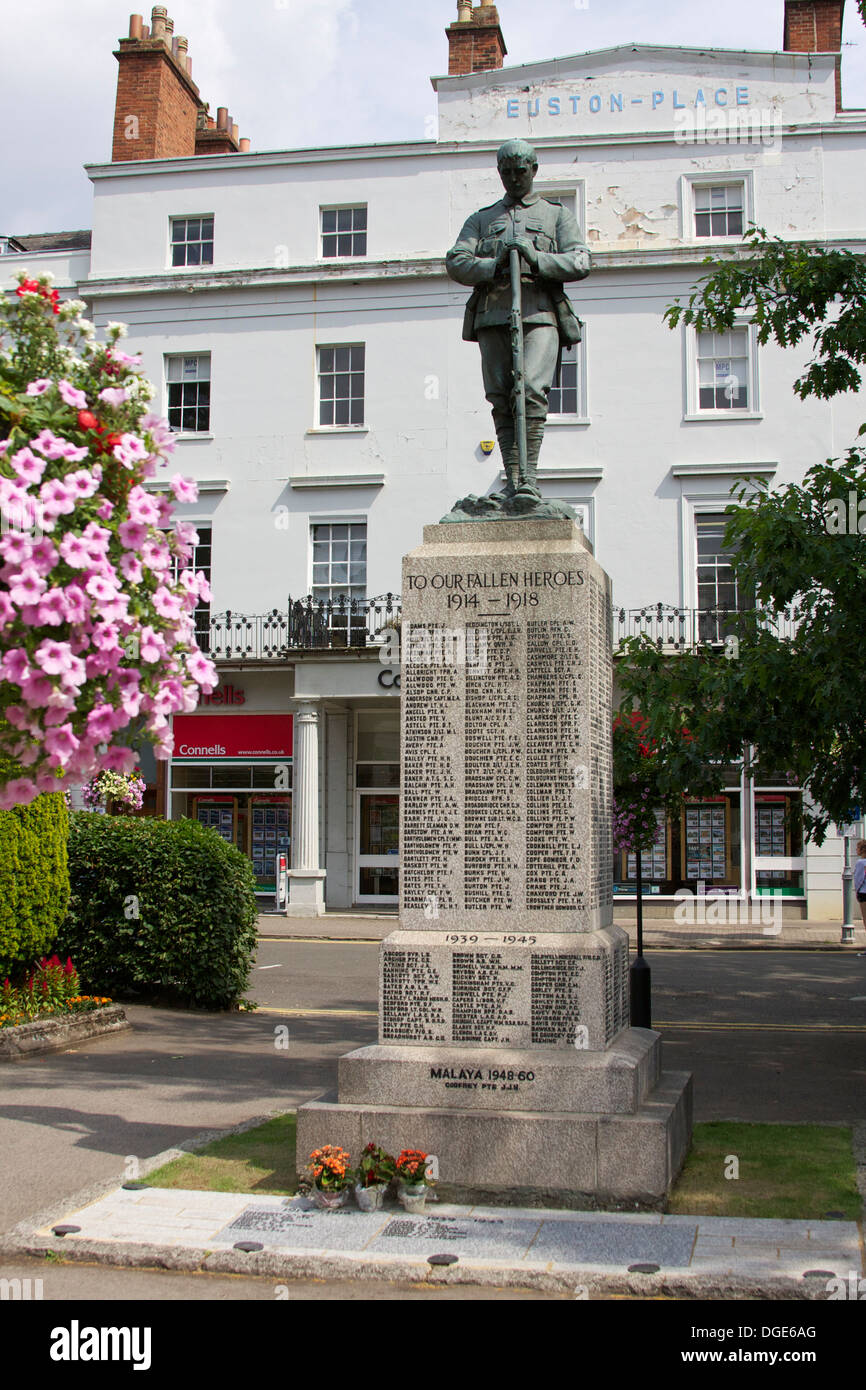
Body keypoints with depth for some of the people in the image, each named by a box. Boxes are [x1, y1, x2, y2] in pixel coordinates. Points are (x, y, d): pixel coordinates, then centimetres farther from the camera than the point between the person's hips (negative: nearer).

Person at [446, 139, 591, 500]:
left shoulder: (556, 216, 21)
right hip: (492, 316, 2)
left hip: (539, 314, -2)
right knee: (501, 399, -5)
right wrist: (493, 267, -10)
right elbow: (456, 263, 9)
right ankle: (512, 479, -4)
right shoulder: (481, 219, 25)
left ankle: (530, 477, -21)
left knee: (532, 390, -20)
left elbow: (580, 263, 6)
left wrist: (536, 259, -10)